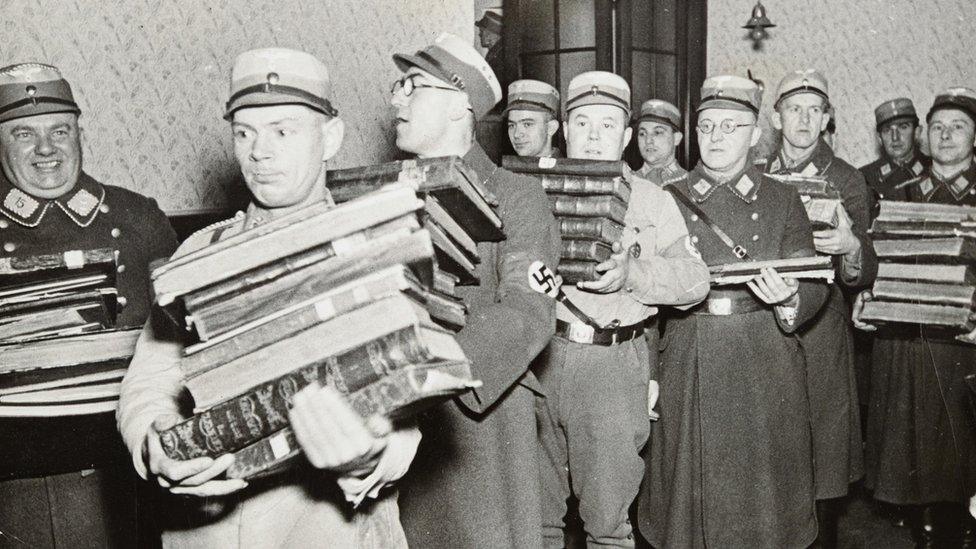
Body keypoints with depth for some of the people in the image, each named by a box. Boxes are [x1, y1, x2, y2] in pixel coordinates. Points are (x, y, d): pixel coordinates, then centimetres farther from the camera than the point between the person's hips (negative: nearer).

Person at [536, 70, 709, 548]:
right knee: (532, 509, 11)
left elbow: (695, 279, -2)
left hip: (612, 365, -1)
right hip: (536, 354, 2)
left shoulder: (652, 200, 8)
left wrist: (632, 272, -18)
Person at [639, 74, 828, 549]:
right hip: (688, 371, 0)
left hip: (766, 373, 0)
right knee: (691, 492, 7)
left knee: (762, 498, 7)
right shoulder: (669, 200, 7)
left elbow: (815, 286, 0)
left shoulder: (782, 201, 6)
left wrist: (789, 299, -21)